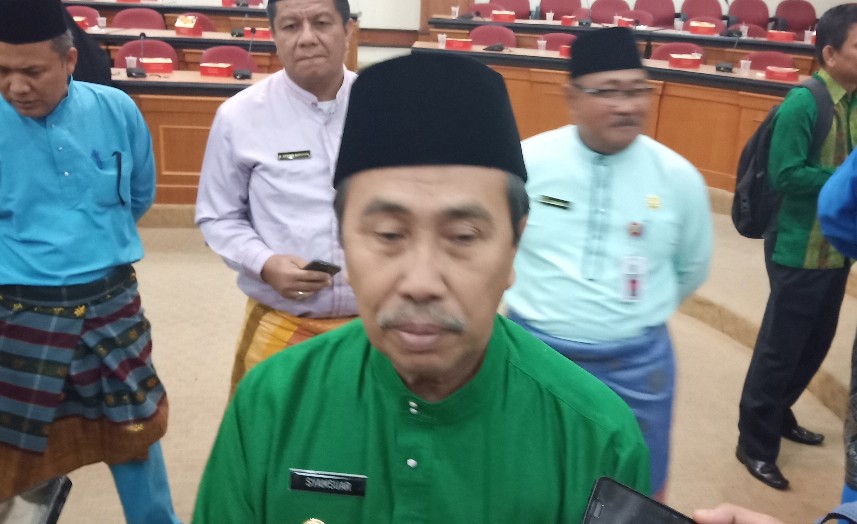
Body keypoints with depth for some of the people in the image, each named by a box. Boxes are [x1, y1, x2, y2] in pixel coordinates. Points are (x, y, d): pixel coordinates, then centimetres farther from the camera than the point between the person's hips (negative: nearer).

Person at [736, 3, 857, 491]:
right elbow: (785, 176, -22)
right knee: (780, 349, 3)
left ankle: (777, 413, 40)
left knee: (816, 343, 19)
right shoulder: (804, 103, -18)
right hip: (801, 250, -8)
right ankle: (756, 443, 18)